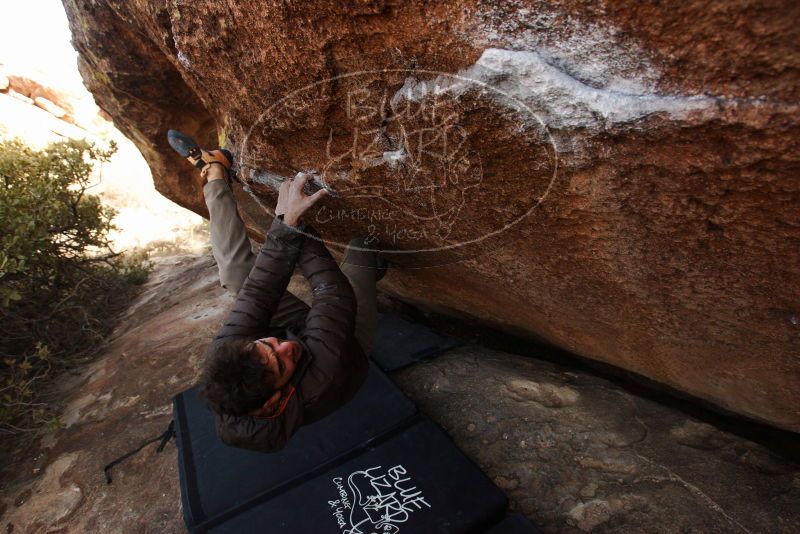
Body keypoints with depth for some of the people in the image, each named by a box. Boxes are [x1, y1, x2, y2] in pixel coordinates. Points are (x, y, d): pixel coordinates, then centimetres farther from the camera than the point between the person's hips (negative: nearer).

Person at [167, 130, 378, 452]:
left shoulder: (223, 355, -37)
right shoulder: (321, 386, -48)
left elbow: (256, 294, -30)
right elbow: (334, 293, -42)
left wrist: (284, 224, -35)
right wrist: (293, 225, -37)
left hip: (297, 325, 2)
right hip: (349, 340, -1)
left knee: (236, 269, -4)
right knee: (359, 244, -10)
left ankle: (214, 174, 15)